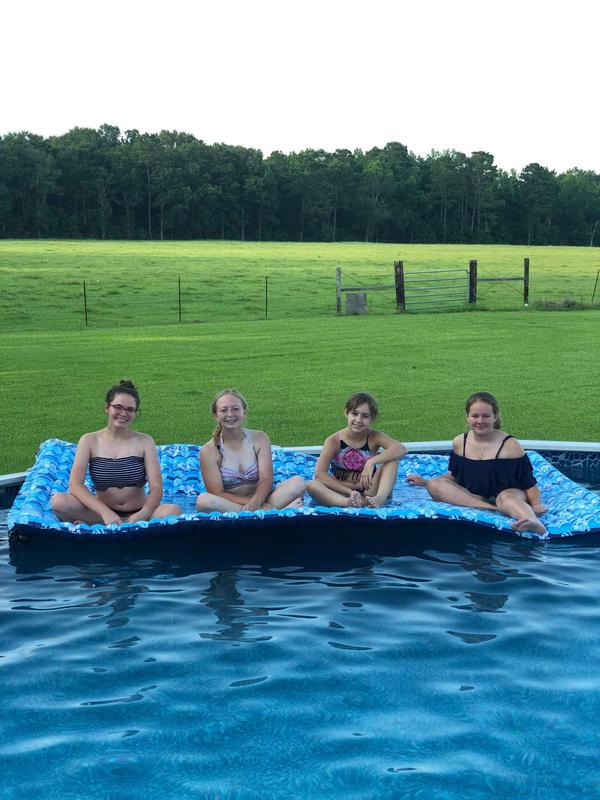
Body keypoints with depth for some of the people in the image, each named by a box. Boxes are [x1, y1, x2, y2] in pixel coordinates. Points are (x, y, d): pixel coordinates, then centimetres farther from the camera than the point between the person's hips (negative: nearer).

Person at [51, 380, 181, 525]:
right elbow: (75, 485, -13)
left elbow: (156, 488, -8)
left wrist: (143, 514, -29)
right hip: (102, 511, -1)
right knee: (59, 501, -24)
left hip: (137, 513, 1)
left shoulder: (144, 442, 0)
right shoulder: (90, 441, -1)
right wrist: (106, 513, -28)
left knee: (173, 511, -30)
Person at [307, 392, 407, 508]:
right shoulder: (334, 441, -9)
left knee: (391, 457, -17)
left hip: (369, 492, 1)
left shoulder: (374, 437, -6)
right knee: (312, 485, -27)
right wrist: (350, 492, -27)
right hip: (342, 493, 0)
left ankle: (380, 498, -40)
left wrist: (372, 462, -34)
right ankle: (348, 502, -50)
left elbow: (401, 449, -22)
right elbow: (319, 473, -19)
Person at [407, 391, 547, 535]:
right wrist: (425, 482, 18)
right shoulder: (459, 443, 7)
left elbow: (529, 483, -4)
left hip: (510, 494, -4)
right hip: (469, 497, 4)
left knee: (506, 498, -40)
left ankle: (535, 523, -72)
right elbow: (455, 475, 24)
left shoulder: (510, 446, -6)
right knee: (434, 485, -20)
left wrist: (536, 504, -23)